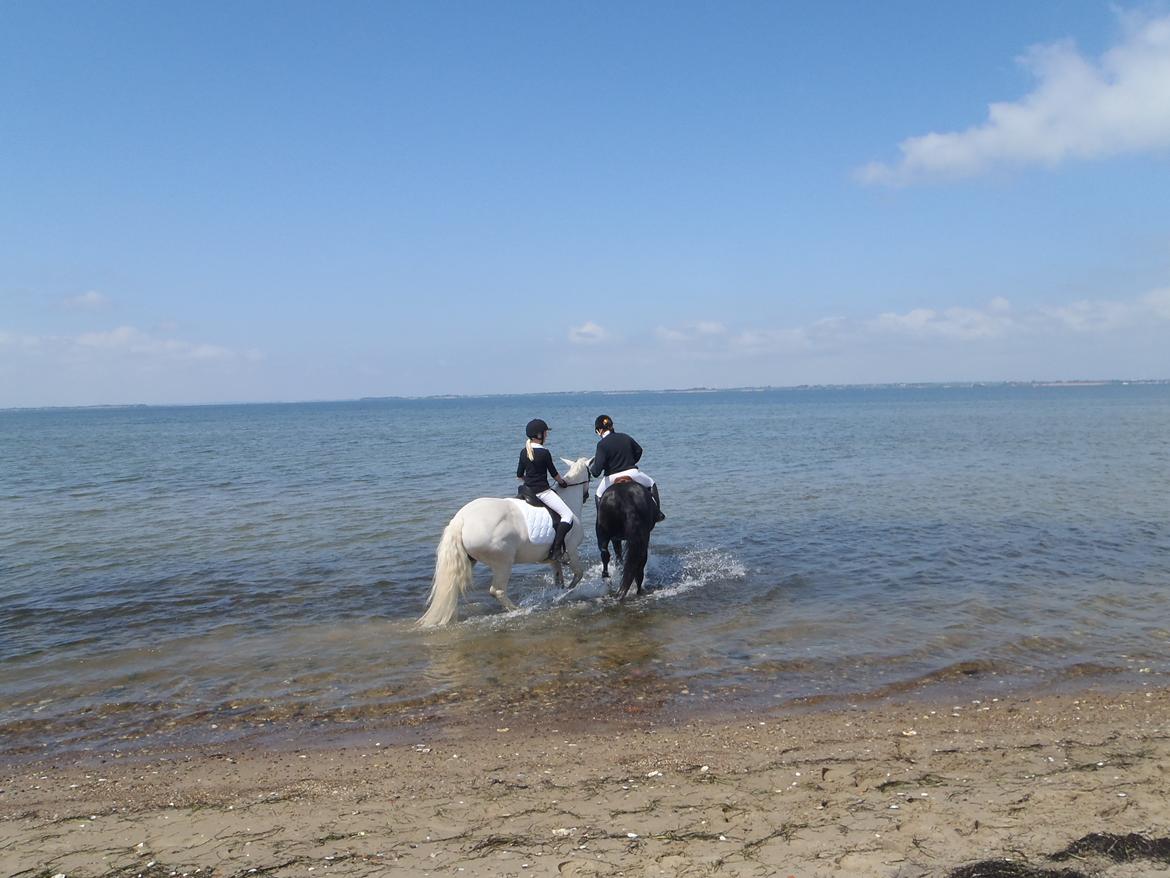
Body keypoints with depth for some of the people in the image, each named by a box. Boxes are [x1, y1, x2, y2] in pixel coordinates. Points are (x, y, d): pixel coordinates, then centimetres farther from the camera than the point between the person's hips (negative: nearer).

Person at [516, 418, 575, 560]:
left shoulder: (524, 452, 7)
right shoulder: (544, 453, -11)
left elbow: (519, 475, 12)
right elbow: (554, 473, -1)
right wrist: (562, 482, 19)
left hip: (528, 490, 7)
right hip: (542, 492, -7)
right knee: (568, 516, -8)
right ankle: (556, 548, -20)